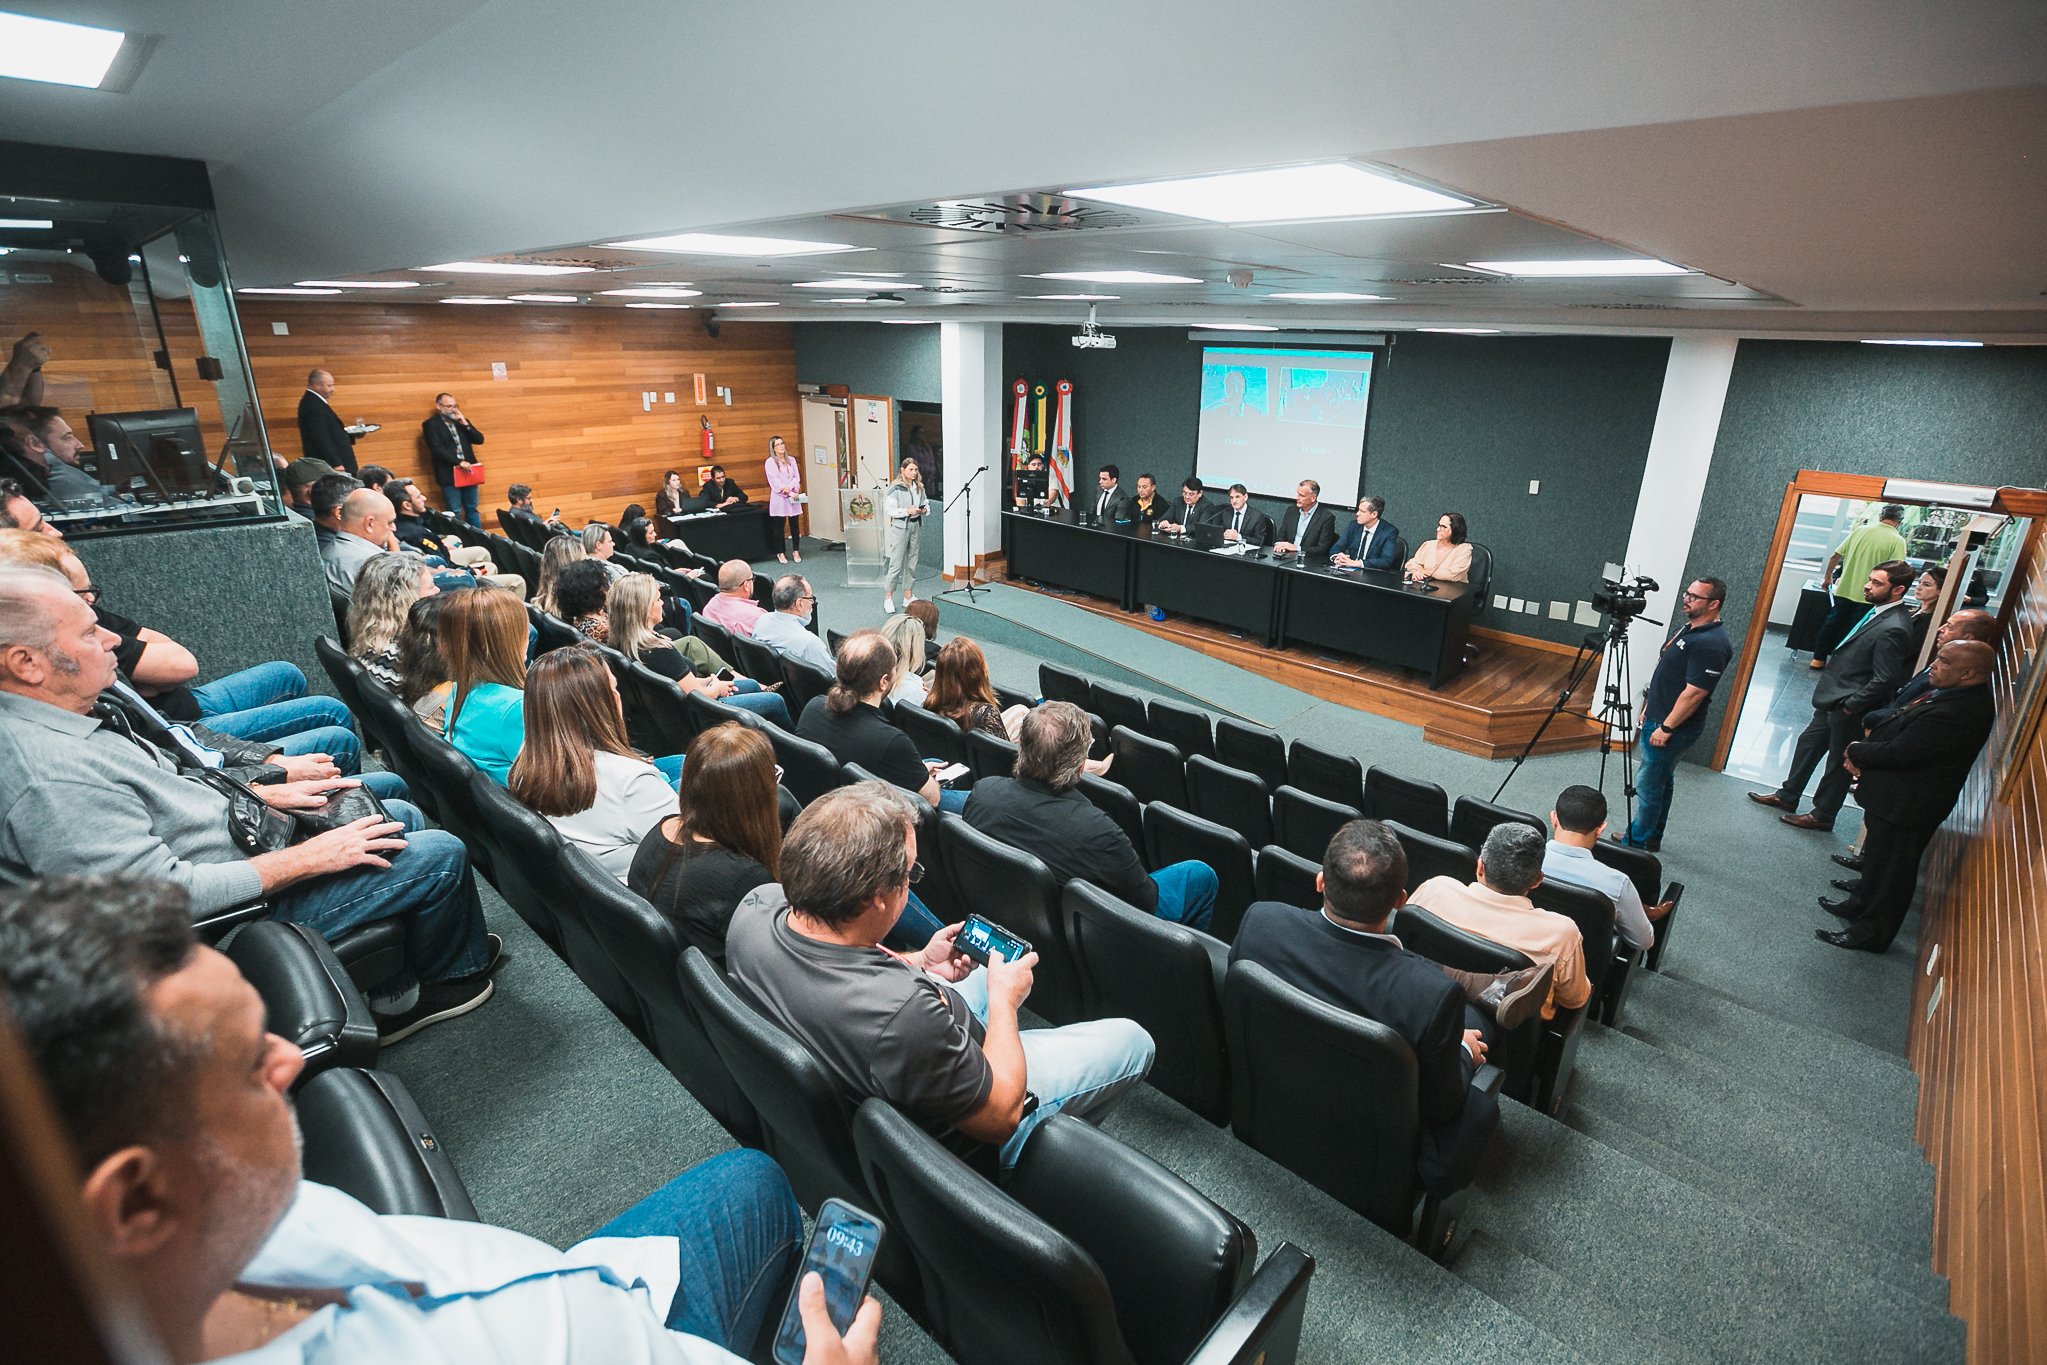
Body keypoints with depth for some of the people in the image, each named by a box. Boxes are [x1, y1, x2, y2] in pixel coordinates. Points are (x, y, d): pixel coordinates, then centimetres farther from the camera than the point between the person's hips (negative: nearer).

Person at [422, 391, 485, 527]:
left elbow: (479, 439, 8)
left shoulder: (461, 422, 15)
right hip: (449, 474, -5)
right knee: (454, 513, -2)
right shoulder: (431, 424, -2)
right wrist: (459, 462, -21)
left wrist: (465, 424, -4)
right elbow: (437, 449, -12)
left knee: (472, 509, 10)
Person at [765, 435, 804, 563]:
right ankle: (780, 553, 8)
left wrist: (789, 487, -15)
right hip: (779, 498, -4)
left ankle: (796, 551, 13)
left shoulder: (791, 460, 12)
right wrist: (790, 494, -15)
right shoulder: (770, 462, -3)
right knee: (780, 525, 1)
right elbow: (774, 481, -10)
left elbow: (797, 477, 5)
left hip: (793, 497, 4)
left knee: (794, 524, 5)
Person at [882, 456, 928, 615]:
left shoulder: (919, 487, 9)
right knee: (896, 564, -7)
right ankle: (888, 597, 3)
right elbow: (888, 509, -13)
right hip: (900, 527, -6)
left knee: (912, 563, 11)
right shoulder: (895, 487, -10)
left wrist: (925, 509, -1)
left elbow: (926, 503, 22)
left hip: (916, 526, 6)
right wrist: (907, 511, -21)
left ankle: (908, 596, 21)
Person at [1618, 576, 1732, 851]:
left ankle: (1636, 843, 10)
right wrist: (1648, 708, 20)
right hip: (1657, 718, 10)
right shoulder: (1686, 629, 10)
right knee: (1661, 782, 19)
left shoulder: (1710, 644, -23)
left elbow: (1694, 693, -24)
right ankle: (1652, 838, 31)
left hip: (1673, 727, -10)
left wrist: (1666, 727, -21)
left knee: (1648, 786, -2)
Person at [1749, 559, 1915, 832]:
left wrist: (1850, 706, -18)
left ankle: (1822, 815, 25)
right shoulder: (1877, 611, 3)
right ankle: (1788, 796, 38)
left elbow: (1884, 681, -25)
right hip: (1833, 699, 9)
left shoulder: (1893, 629, -26)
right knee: (1808, 743, 21)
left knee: (1838, 762, 8)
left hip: (1849, 710, -9)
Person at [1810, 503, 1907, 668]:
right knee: (1854, 631, 8)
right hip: (1866, 597, -3)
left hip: (1843, 590, 3)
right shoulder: (1898, 541, -8)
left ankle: (1818, 660, 17)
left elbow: (1834, 557, 6)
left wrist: (1828, 577, 21)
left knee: (1831, 623, 14)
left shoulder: (1859, 530, 2)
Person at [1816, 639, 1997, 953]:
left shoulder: (1955, 714, -32)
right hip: (1900, 797, 10)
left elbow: (1896, 752, -30)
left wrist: (1855, 752, -11)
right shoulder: (1966, 698, 2)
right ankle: (1861, 906, 46)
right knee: (1877, 859, 27)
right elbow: (1899, 723, 7)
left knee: (1888, 870, 8)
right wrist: (1862, 754, -6)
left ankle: (1870, 933, 24)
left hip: (1904, 806, -10)